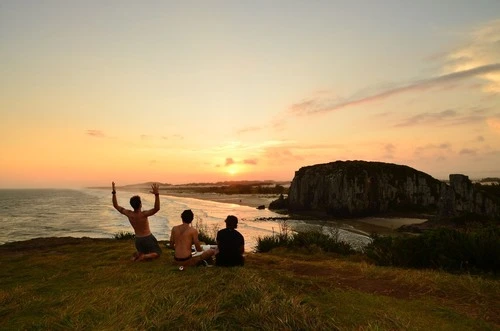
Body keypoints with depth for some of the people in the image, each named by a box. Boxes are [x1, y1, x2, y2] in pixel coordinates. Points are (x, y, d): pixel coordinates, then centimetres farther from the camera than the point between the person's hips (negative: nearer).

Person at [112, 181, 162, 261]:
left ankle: (137, 254, 1)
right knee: (157, 253, 12)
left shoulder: (129, 214, -13)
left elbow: (116, 206, -3)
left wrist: (114, 192, -6)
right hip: (148, 238, -5)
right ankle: (144, 257, -13)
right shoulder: (143, 214, -28)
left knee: (143, 252, 33)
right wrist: (156, 194, -51)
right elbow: (157, 208, -41)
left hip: (138, 240, 5)